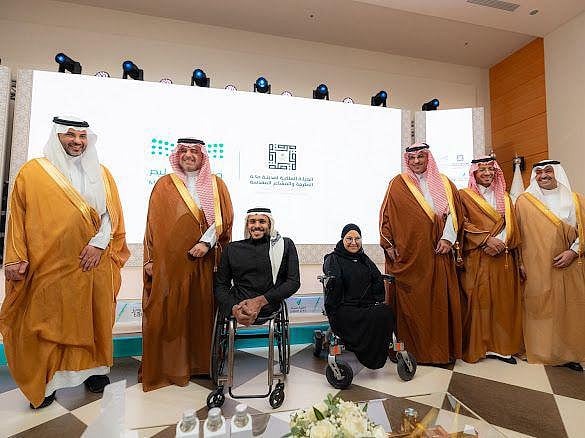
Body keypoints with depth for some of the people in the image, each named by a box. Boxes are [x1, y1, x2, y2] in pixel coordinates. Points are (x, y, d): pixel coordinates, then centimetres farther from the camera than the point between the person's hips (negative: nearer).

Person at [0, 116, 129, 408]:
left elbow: (112, 213, 4)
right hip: (49, 265, -1)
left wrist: (99, 243, -10)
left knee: (93, 318, 9)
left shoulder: (101, 174, 10)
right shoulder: (32, 172, 5)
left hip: (93, 263, 2)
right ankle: (45, 380, 21)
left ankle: (92, 368, 25)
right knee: (45, 321, 5)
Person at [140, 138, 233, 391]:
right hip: (169, 262, -1)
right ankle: (165, 367, 18)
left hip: (204, 262, 1)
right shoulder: (164, 185, 7)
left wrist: (206, 243, -14)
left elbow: (224, 219, 0)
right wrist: (150, 260, -2)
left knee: (201, 311, 7)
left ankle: (200, 363, 23)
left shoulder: (216, 185, 9)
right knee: (166, 315, 2)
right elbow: (153, 224, 4)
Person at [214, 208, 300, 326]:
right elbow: (220, 285, 8)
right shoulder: (232, 248, 11)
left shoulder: (285, 245, 7)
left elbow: (294, 281, 1)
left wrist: (261, 301, -9)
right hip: (237, 311, 2)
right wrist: (234, 308, -12)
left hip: (269, 311, -2)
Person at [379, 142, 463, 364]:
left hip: (438, 253, 3)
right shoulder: (398, 184, 6)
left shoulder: (444, 183, 14)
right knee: (410, 301, 0)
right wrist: (389, 245, -5)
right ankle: (412, 348, 12)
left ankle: (442, 348, 19)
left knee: (441, 300, 5)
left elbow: (455, 212, 10)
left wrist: (448, 238, -4)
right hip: (408, 253, -2)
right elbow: (386, 215, 2)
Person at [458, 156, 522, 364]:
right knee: (478, 300, -4)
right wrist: (487, 239, -16)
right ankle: (477, 346, 4)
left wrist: (501, 242, -10)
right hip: (476, 259, -4)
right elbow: (464, 224, -6)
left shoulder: (504, 198, 18)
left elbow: (511, 225, 8)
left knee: (503, 300, 5)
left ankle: (501, 346, 15)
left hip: (503, 258, 4)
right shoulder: (464, 195, 5)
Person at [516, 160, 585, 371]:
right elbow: (518, 234, 4)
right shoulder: (524, 201, 4)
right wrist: (520, 263, 0)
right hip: (537, 268, -2)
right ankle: (540, 351, 12)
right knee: (539, 309, 1)